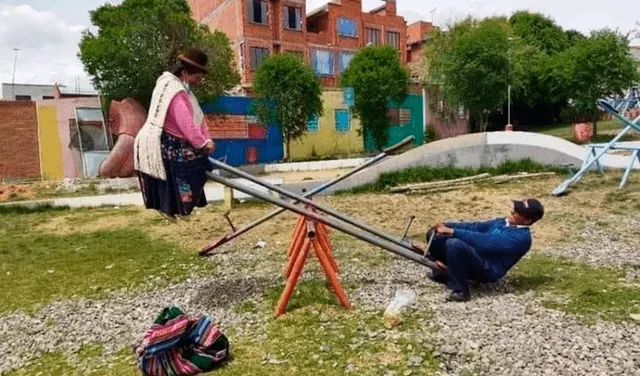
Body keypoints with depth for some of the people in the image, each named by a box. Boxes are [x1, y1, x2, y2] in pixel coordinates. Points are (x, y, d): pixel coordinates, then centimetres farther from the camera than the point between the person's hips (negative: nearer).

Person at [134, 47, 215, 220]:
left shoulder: (182, 88, 10)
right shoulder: (175, 92, -23)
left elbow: (197, 117, 8)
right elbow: (186, 123, -26)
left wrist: (206, 139, -1)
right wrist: (202, 143, -16)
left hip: (173, 142, 10)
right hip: (161, 143, -10)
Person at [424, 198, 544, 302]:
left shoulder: (522, 237, -16)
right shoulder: (503, 222, 13)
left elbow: (485, 241, -26)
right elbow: (476, 227, 13)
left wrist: (452, 231, -26)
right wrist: (446, 225, -1)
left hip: (486, 270, -9)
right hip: (473, 257, 9)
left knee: (454, 244, -36)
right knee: (434, 234, -1)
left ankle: (461, 291, -19)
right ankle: (442, 271, 18)